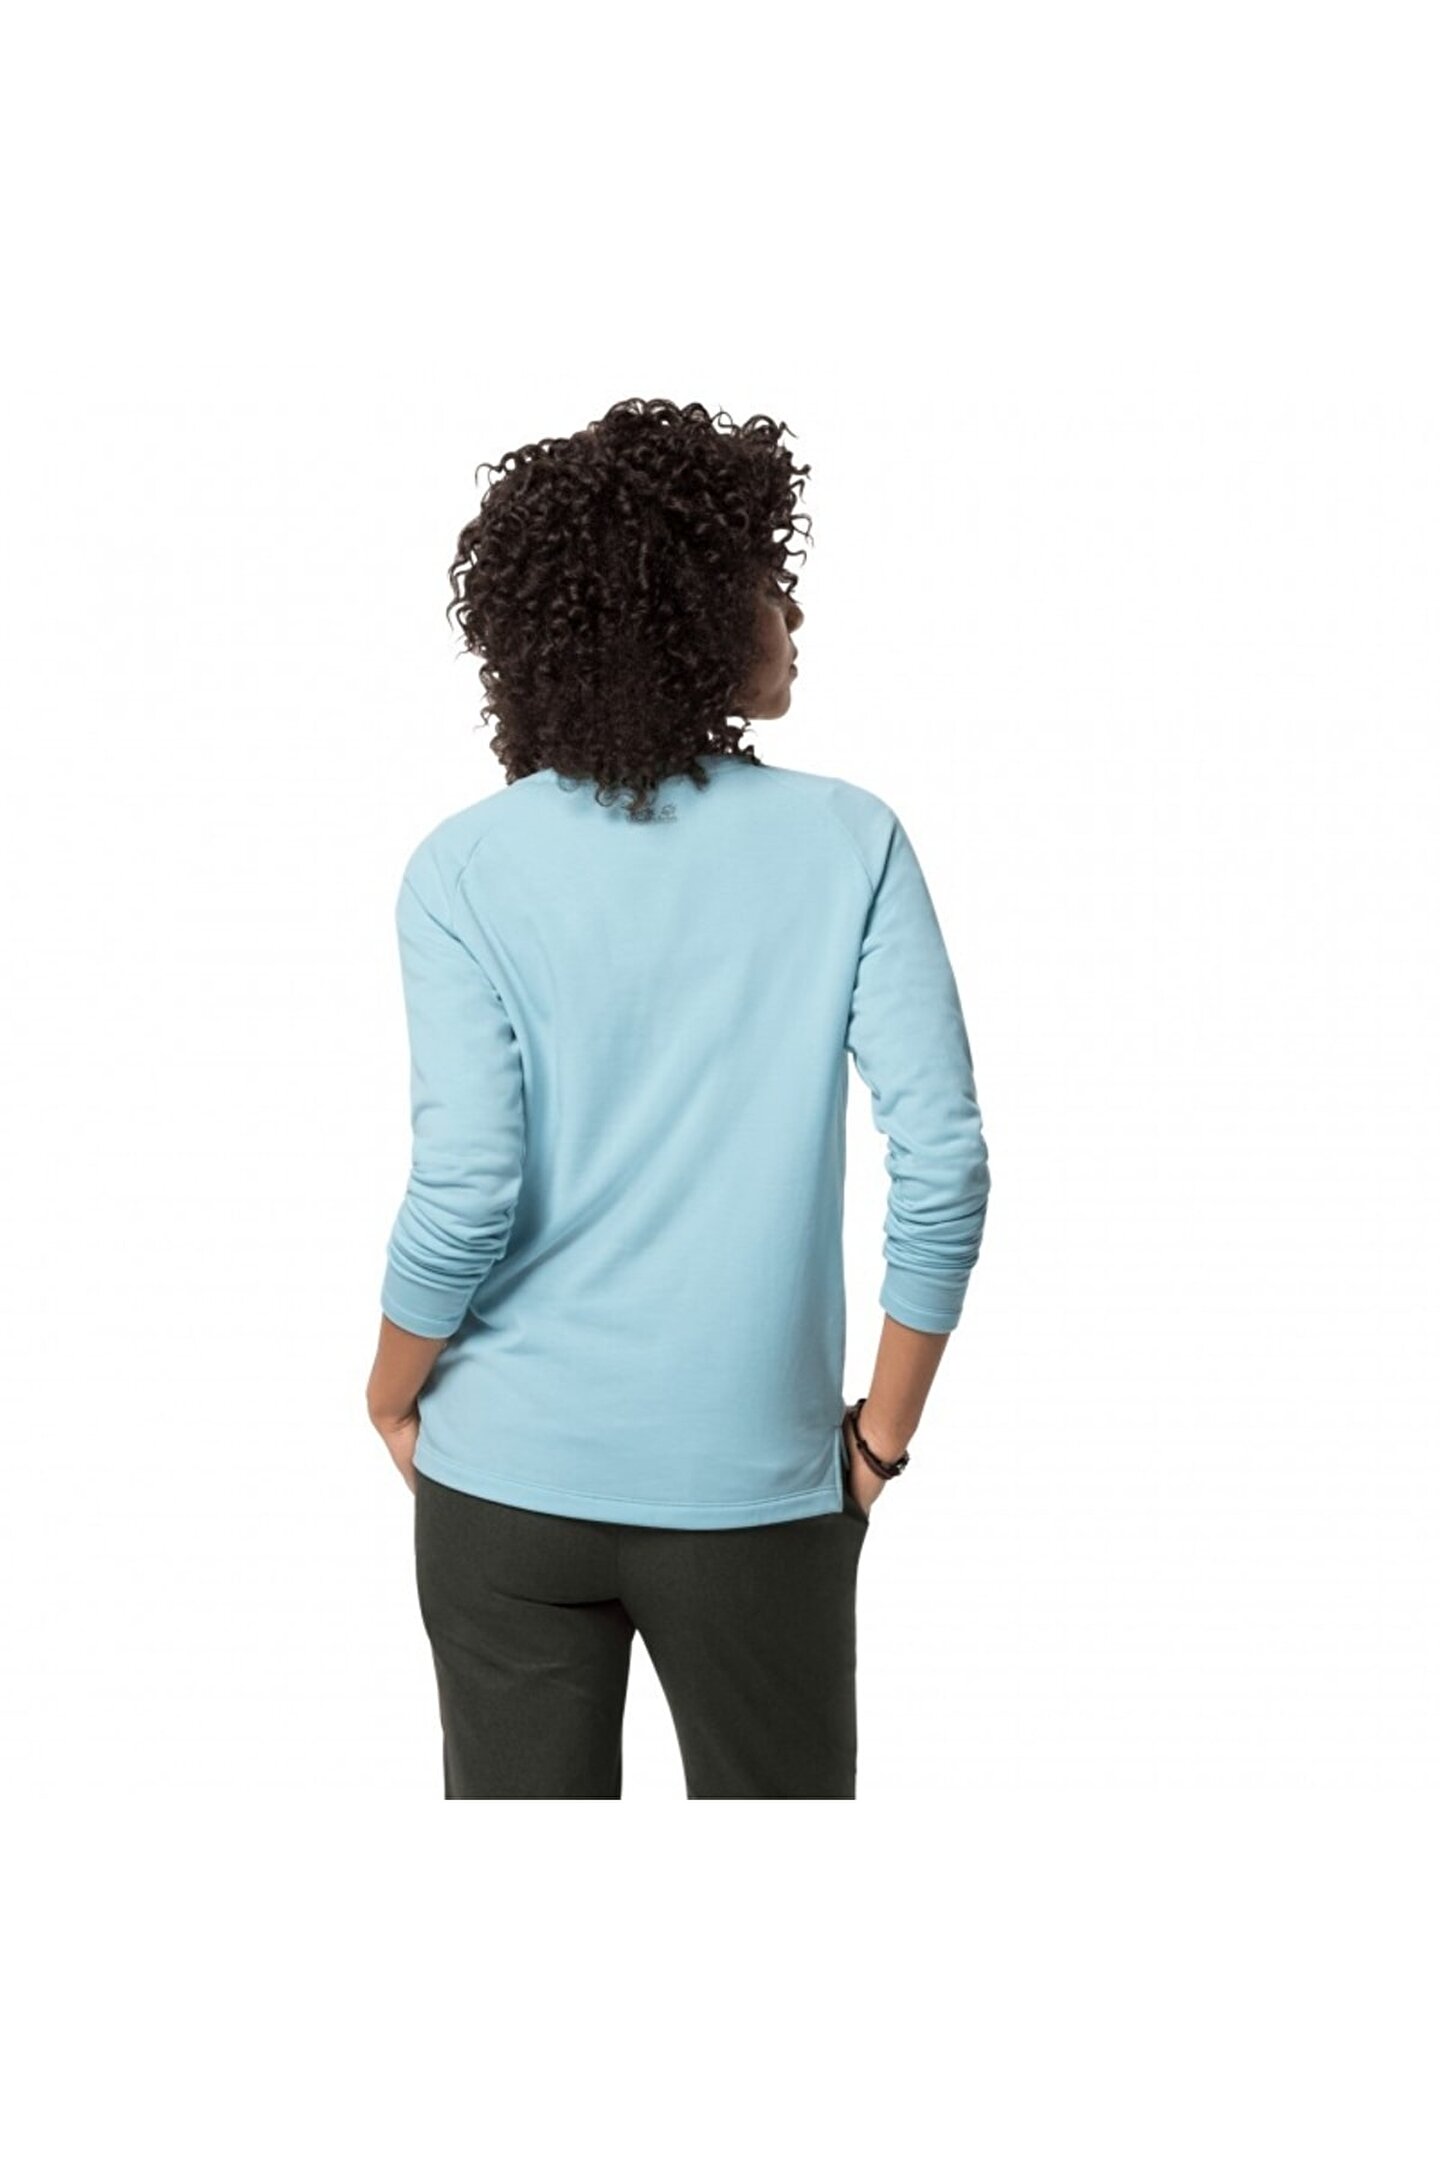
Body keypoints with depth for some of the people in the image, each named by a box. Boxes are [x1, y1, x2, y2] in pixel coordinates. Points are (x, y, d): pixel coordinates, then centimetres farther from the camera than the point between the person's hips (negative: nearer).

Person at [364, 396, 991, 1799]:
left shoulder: (465, 870, -8)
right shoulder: (847, 844, -7)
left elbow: (465, 1191, -14)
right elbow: (944, 1164, -12)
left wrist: (394, 1393, 4)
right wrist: (884, 1435, 0)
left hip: (510, 1474, 1)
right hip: (755, 1479, 0)